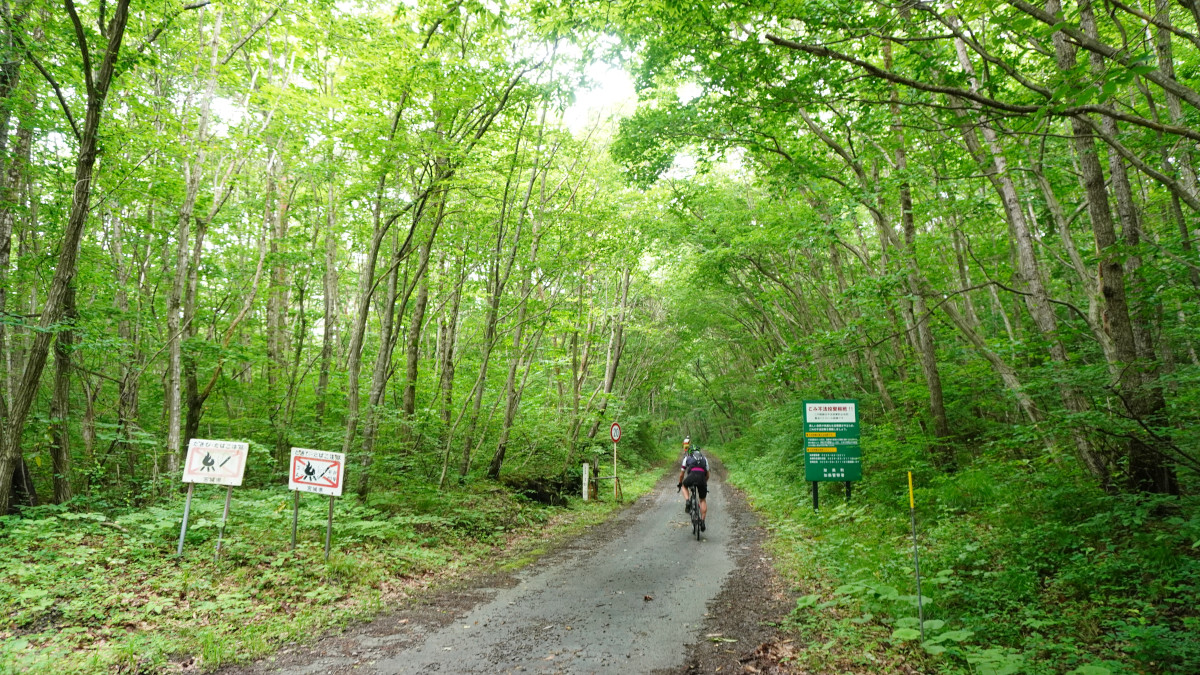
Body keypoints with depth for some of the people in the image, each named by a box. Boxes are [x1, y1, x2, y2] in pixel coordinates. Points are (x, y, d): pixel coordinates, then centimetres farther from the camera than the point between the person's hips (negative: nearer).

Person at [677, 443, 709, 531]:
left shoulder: (687, 457, 28)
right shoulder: (704, 458, 33)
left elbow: (682, 474, 30)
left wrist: (679, 484, 45)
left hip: (692, 476, -2)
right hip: (702, 478, 2)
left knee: (684, 486, 32)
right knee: (703, 500, 18)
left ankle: (687, 502, 7)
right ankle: (702, 522, 11)